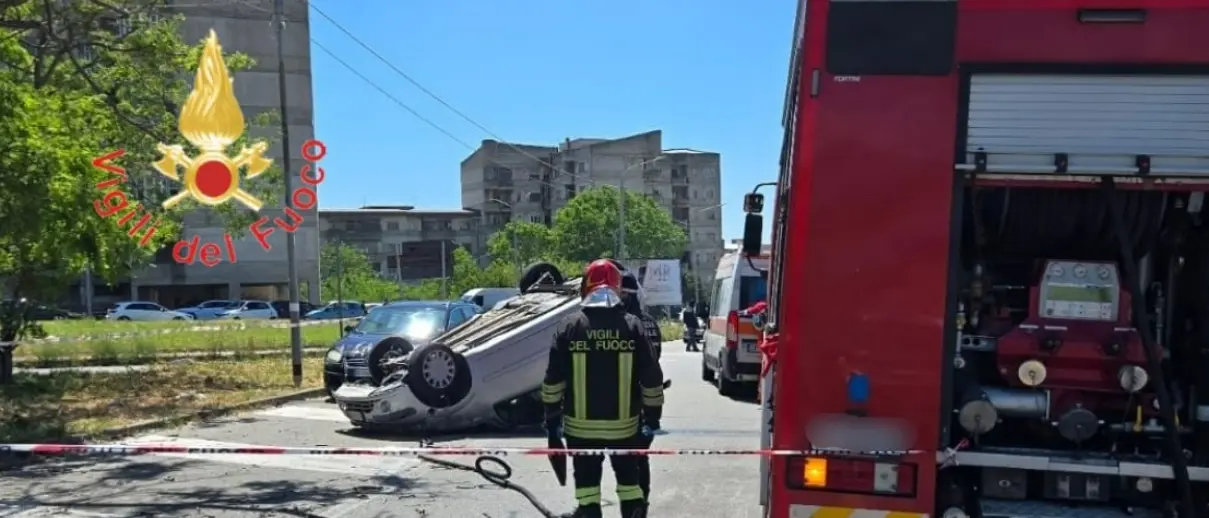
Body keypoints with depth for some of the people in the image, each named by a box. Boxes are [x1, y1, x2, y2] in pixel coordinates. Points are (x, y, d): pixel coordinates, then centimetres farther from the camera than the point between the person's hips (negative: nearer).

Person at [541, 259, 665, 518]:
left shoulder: (569, 325, -6)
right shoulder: (632, 325, -5)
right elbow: (651, 378, -3)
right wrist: (653, 415, 9)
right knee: (629, 478, 17)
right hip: (624, 424, 1)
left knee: (587, 480, 10)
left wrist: (552, 415, 7)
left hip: (581, 425, -1)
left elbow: (553, 379, -4)